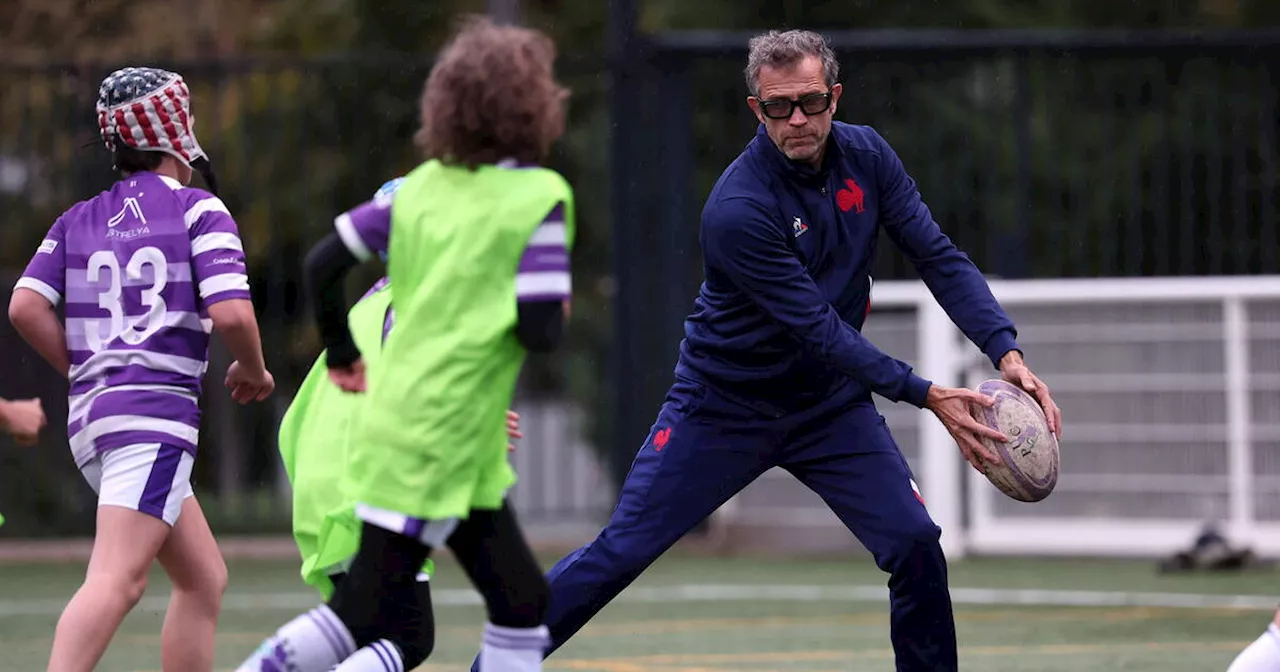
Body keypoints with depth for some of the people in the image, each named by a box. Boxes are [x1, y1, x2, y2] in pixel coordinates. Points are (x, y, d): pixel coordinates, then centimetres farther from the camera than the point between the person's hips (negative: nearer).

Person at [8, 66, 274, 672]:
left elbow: (26, 307, 5)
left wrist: (82, 371, 16)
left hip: (89, 417, 8)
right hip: (156, 413, -7)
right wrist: (252, 370, 8)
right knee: (116, 582, -21)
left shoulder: (80, 220, 17)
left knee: (205, 578, 18)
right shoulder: (198, 210, 1)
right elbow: (230, 312, -11)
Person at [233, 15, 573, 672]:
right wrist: (557, 311, 5)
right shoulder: (540, 198, -12)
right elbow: (541, 329, -17)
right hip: (437, 448, -8)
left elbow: (322, 262, 5)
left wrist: (342, 356, 17)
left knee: (521, 603, 16)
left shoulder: (424, 186, 7)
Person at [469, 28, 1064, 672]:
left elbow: (939, 256, -7)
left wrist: (1005, 351, -22)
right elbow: (817, 328, -28)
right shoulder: (738, 209, -27)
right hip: (725, 403, -4)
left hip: (831, 402, 4)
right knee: (620, 553, -4)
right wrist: (924, 394, -32)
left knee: (916, 546, -11)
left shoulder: (866, 156, -9)